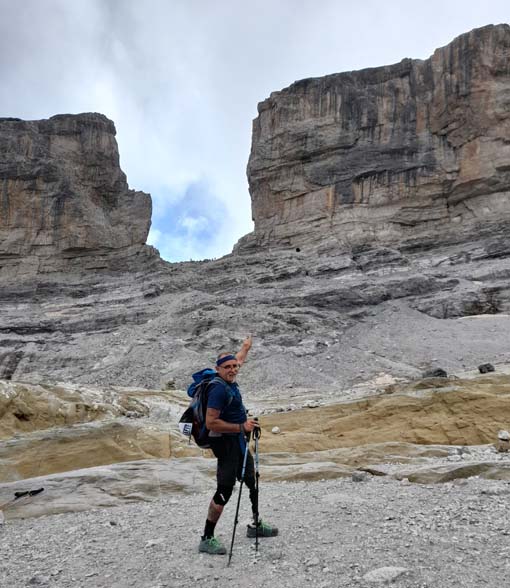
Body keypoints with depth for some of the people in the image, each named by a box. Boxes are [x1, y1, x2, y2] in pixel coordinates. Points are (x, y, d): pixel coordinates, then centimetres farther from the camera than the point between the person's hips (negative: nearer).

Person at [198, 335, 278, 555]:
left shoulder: (229, 381, 5)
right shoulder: (219, 388, -22)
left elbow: (237, 360, 29)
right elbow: (211, 423, -26)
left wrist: (245, 348, 45)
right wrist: (241, 427, -24)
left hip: (238, 442, 10)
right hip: (225, 443, -10)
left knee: (253, 483, 20)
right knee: (225, 490, -8)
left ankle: (256, 525, 37)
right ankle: (207, 539, 4)